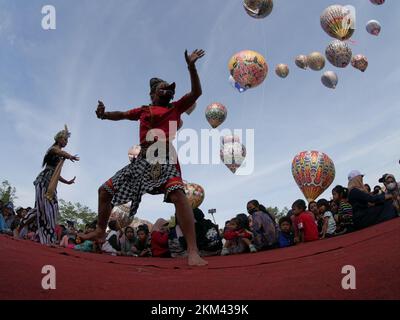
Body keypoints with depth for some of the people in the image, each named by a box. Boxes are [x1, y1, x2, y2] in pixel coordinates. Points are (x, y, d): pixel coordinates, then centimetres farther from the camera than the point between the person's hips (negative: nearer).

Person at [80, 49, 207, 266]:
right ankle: (100, 230, 33)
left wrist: (191, 66, -3)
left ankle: (192, 252, -39)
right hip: (142, 160, 5)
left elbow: (196, 93, 7)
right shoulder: (143, 110, 23)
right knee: (105, 190, 10)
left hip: (165, 158, -5)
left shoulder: (175, 108, 15)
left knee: (177, 193, -34)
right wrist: (104, 114, 1)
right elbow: (122, 115, 21)